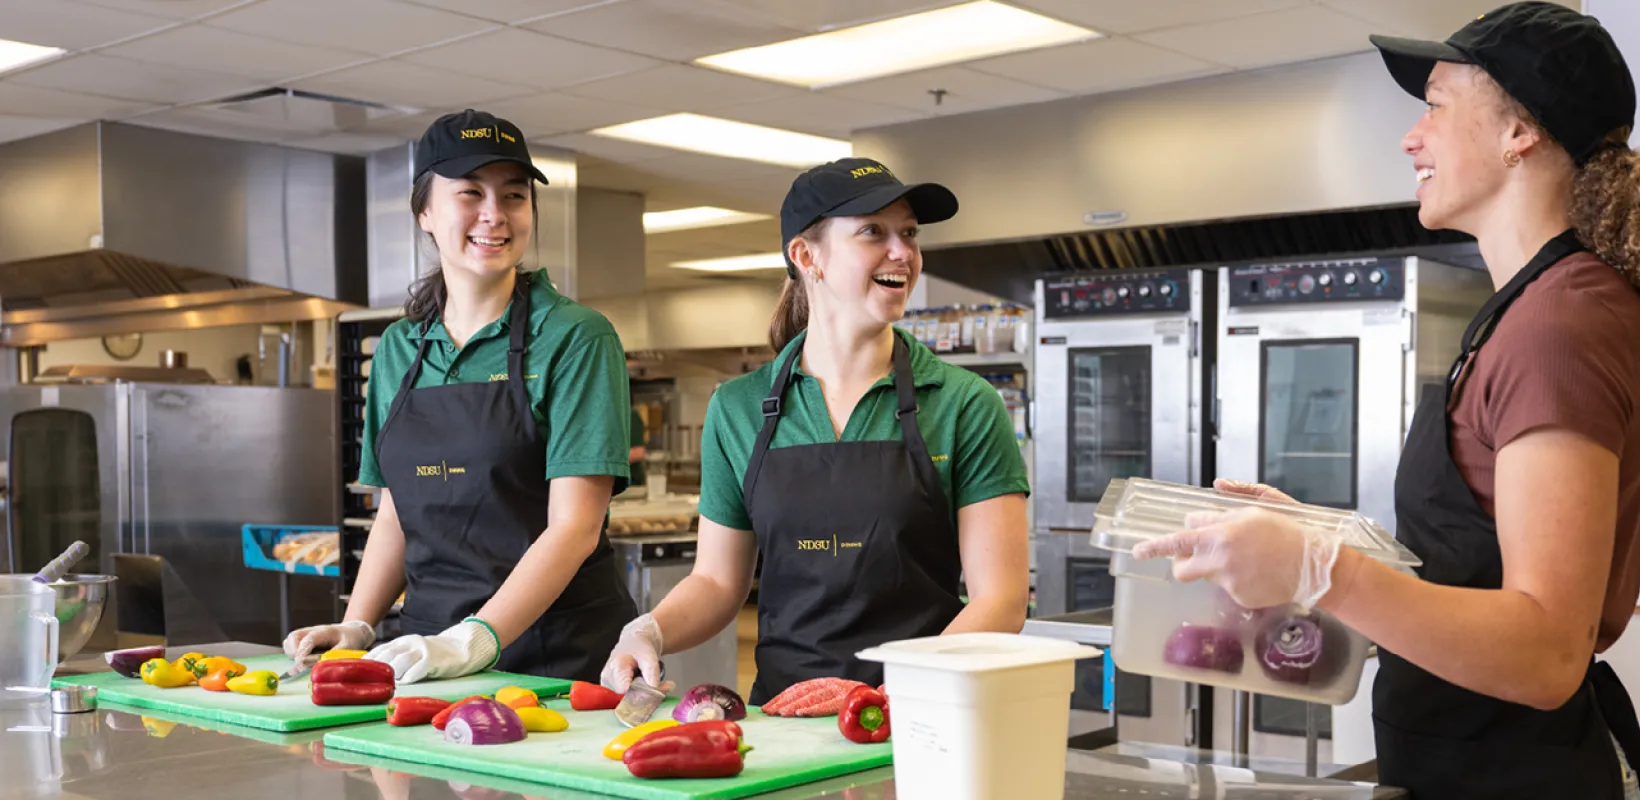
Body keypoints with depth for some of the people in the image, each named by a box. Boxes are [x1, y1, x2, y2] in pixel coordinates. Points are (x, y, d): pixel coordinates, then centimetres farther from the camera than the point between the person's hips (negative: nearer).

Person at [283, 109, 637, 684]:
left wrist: (475, 641, -21)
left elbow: (574, 526, -12)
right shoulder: (398, 349, 12)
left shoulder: (574, 338, -4)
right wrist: (357, 625, 5)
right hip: (432, 655, 4)